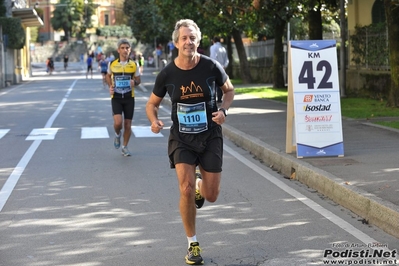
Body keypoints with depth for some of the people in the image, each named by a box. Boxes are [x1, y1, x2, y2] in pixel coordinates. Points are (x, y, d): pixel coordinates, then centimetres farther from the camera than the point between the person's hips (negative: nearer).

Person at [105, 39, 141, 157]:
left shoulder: (133, 65, -1)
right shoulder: (112, 64, -2)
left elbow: (138, 79, 9)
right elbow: (108, 76, 16)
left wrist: (134, 82, -15)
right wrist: (110, 86, -1)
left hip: (129, 98, 1)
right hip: (116, 98, -1)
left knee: (128, 124, 4)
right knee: (118, 122, -18)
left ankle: (125, 147, 22)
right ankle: (117, 135, 17)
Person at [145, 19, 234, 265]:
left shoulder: (211, 67, -10)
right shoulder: (167, 74, -9)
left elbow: (229, 90, 8)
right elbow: (152, 103, 6)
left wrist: (223, 110, -12)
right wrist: (154, 120, -15)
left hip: (210, 136, 1)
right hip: (181, 137, -1)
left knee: (211, 195, 3)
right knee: (186, 190, -16)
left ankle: (199, 186, 44)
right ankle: (193, 245, 2)